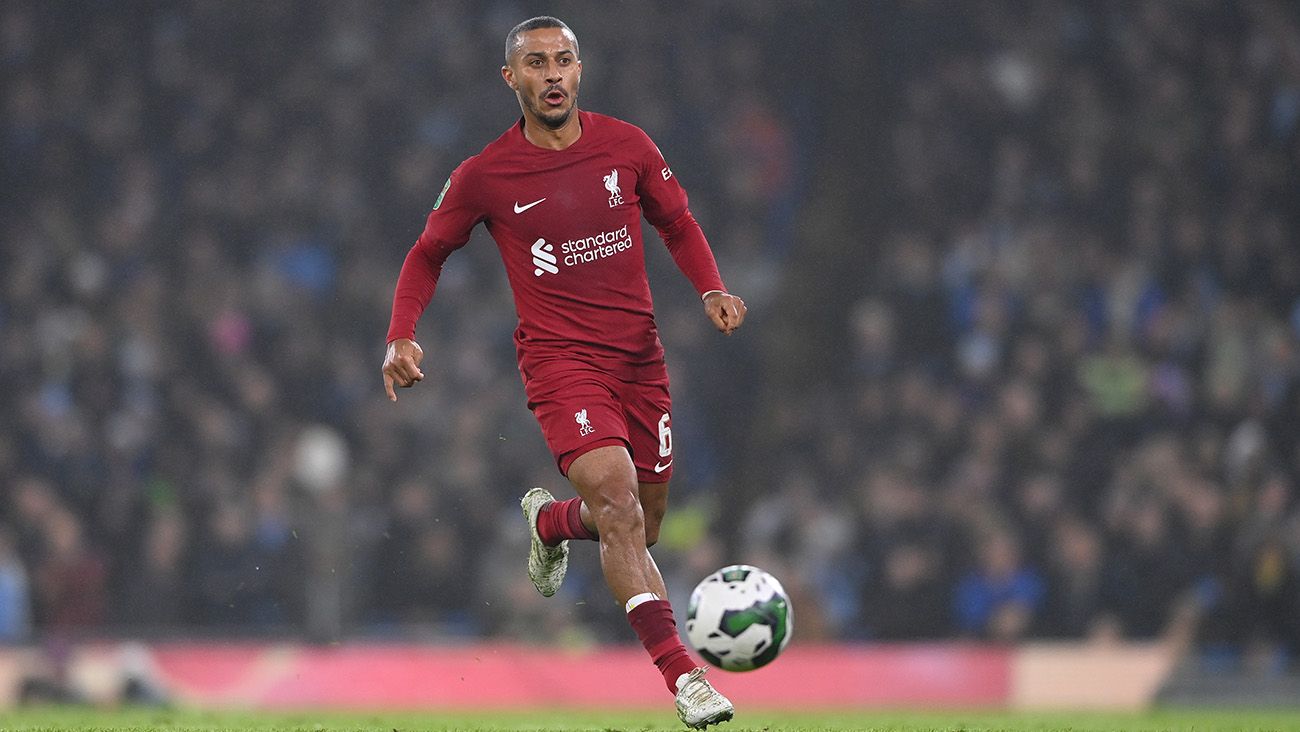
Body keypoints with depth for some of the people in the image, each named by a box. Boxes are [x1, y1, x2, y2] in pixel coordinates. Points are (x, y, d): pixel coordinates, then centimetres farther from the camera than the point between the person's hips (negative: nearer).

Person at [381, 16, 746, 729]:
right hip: (560, 357, -4)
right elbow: (427, 255, 9)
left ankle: (548, 520, 48)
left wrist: (712, 290, -3)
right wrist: (401, 336, -6)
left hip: (639, 356, 4)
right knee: (615, 496, -26)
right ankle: (682, 675, -30)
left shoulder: (627, 146, 1)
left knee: (640, 528, 13)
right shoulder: (484, 175, -5)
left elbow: (678, 224, 15)